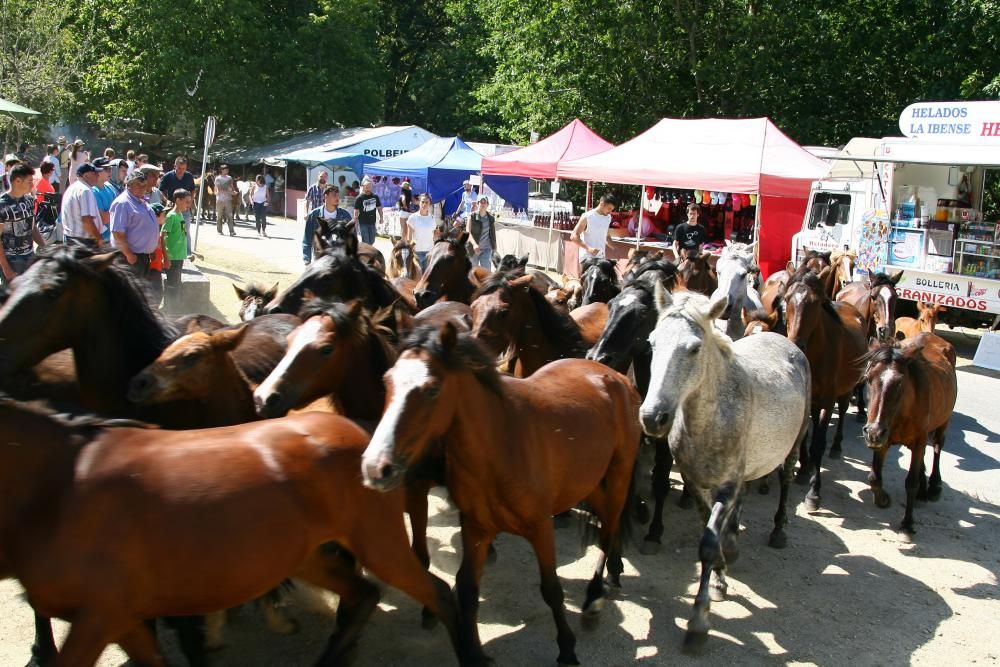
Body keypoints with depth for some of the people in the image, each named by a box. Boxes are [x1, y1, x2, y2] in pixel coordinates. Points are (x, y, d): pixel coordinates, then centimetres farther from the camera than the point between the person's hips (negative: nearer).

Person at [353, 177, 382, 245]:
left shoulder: (375, 196, 3)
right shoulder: (359, 198, -9)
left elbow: (379, 208, 15)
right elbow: (356, 212, -7)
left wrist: (381, 217, 7)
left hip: (372, 222, 4)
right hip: (363, 223, -4)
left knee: (372, 242, 11)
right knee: (365, 242, -5)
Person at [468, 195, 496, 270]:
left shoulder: (491, 218, 7)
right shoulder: (472, 217, -1)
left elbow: (493, 234, 12)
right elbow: (468, 232, -10)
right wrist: (474, 244, -26)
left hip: (486, 249, 1)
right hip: (473, 249, -1)